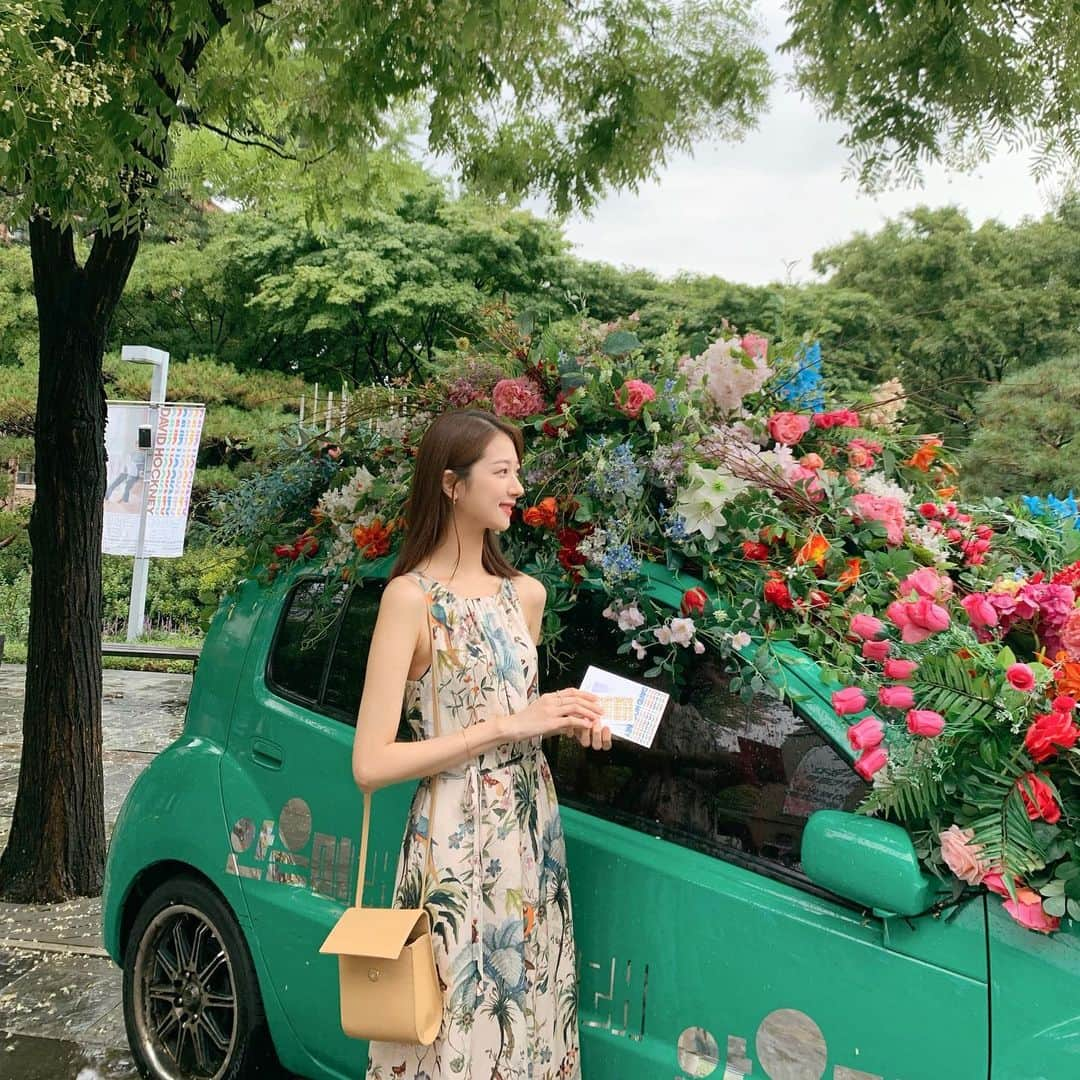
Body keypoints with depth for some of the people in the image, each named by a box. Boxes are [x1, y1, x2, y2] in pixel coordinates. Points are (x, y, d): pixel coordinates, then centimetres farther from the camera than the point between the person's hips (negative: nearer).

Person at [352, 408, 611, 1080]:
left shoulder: (526, 594, 7)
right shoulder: (411, 597, -12)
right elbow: (370, 765, -18)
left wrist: (568, 719, 0)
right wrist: (505, 727, -18)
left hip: (535, 844, 6)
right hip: (456, 854, -6)